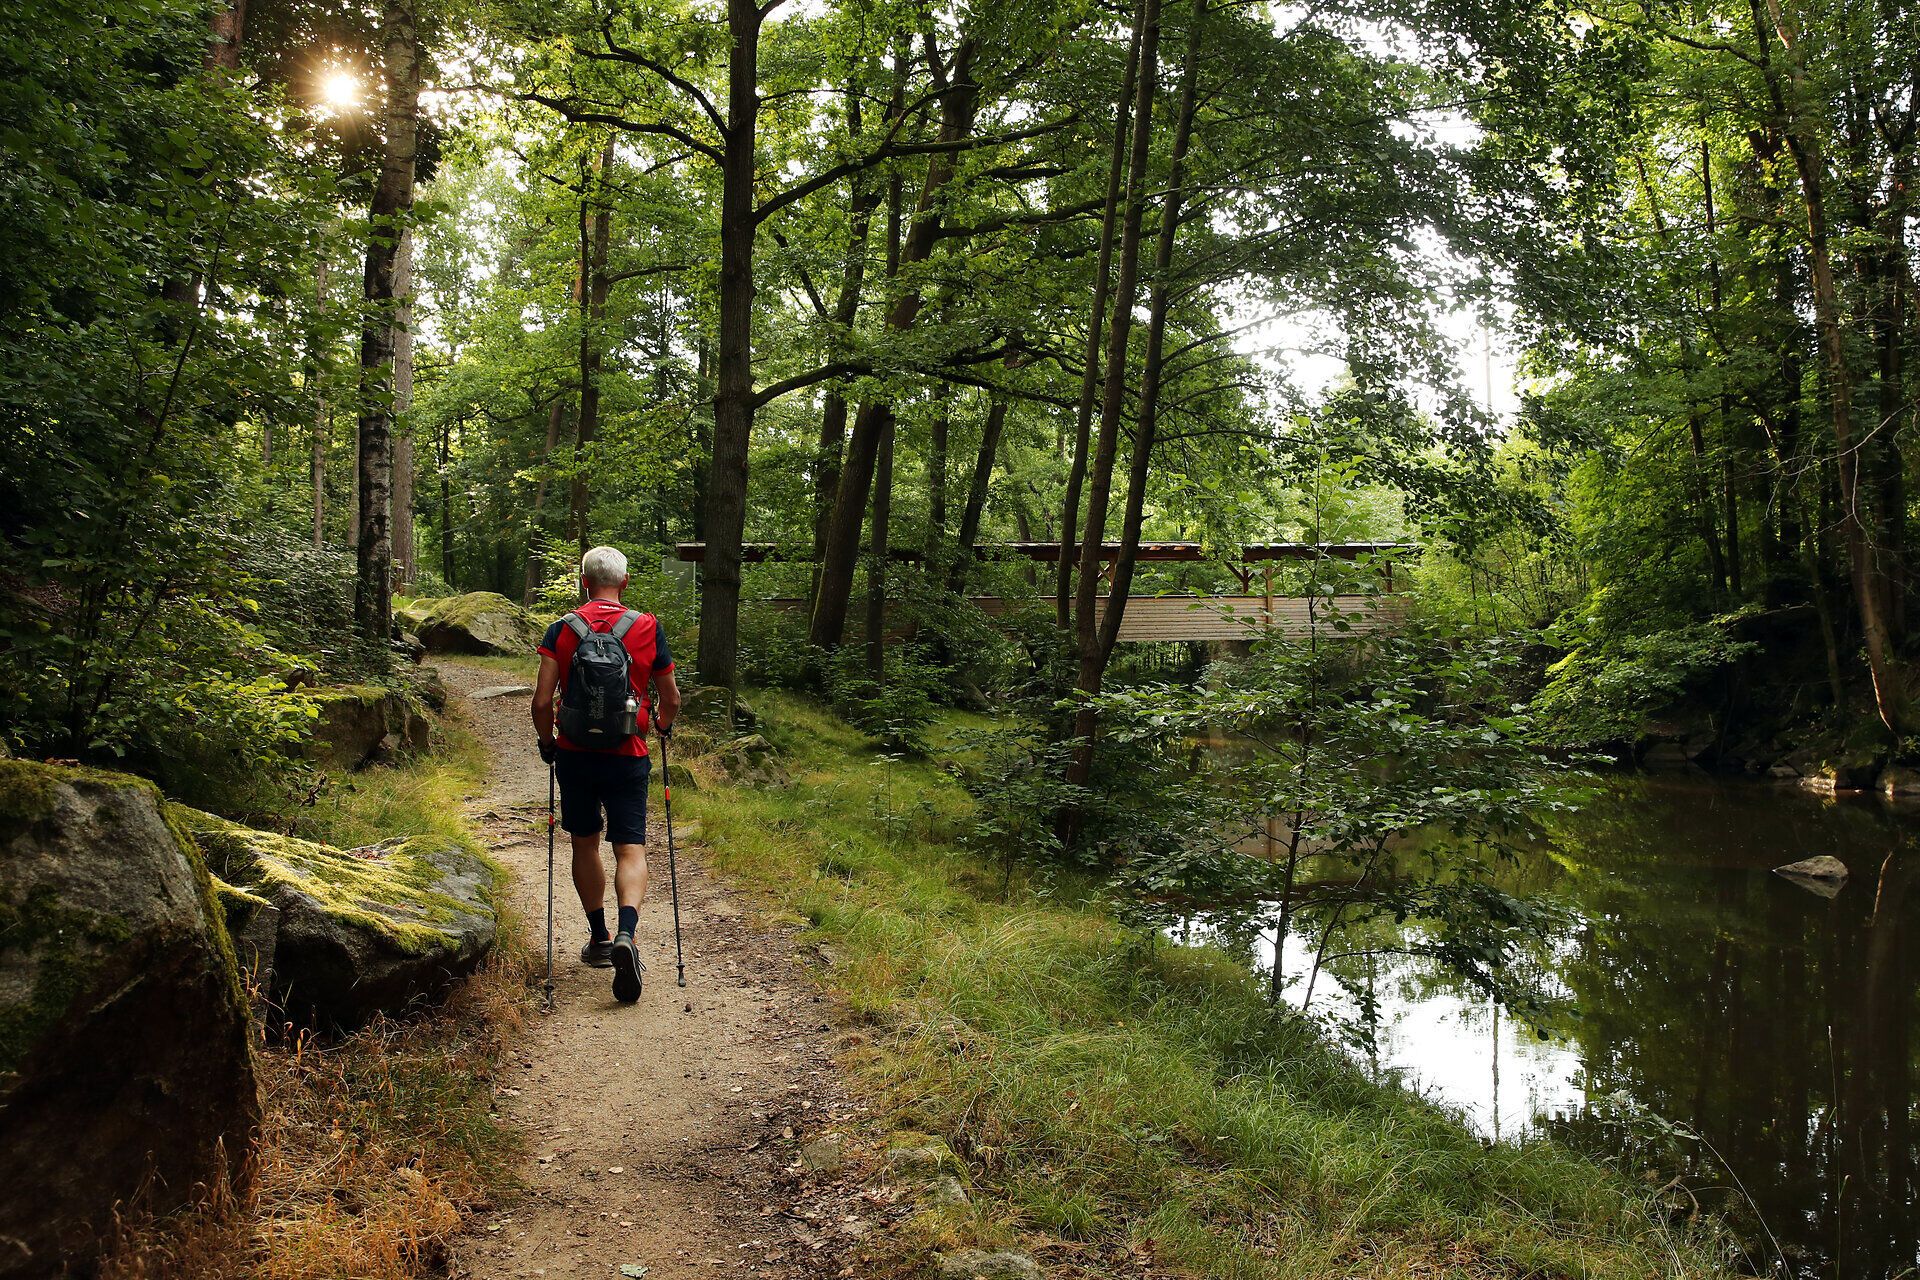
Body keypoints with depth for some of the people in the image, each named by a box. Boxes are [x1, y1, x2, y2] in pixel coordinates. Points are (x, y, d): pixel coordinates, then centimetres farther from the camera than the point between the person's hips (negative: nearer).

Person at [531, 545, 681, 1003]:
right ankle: (626, 933, -21)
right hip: (627, 755, -1)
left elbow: (542, 702, -8)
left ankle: (599, 938, 28)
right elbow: (671, 700, 4)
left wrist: (546, 742, 10)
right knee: (630, 849, 1)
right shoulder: (648, 628, -2)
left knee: (585, 842, 17)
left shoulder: (561, 629, -3)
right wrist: (664, 725, 26)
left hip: (575, 754, 1)